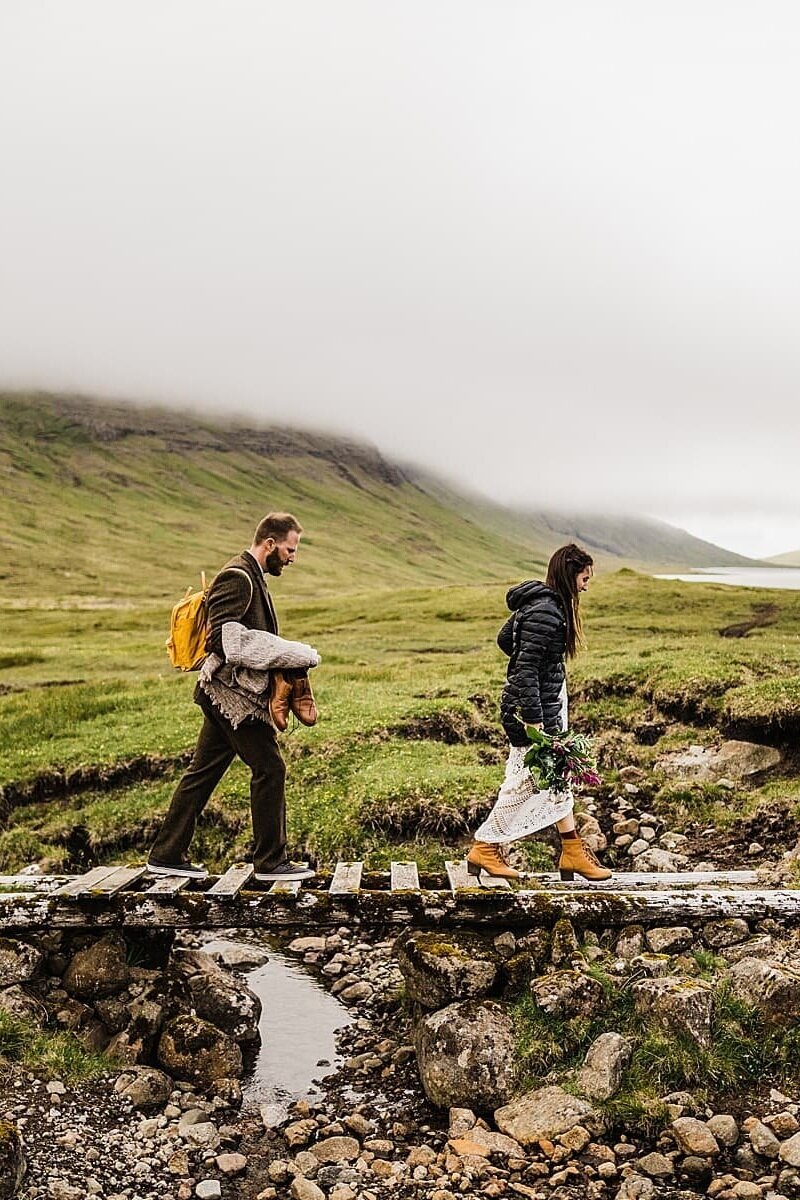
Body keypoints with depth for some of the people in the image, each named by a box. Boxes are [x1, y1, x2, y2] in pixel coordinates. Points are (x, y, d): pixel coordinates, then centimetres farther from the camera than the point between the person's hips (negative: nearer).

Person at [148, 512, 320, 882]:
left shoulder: (252, 577, 19)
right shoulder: (236, 577, -14)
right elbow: (224, 638, -23)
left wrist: (285, 655, 8)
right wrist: (287, 654, -19)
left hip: (226, 695, 10)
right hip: (233, 694, -10)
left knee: (203, 772, 13)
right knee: (269, 768, -4)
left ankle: (166, 855, 21)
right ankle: (271, 861, 7)